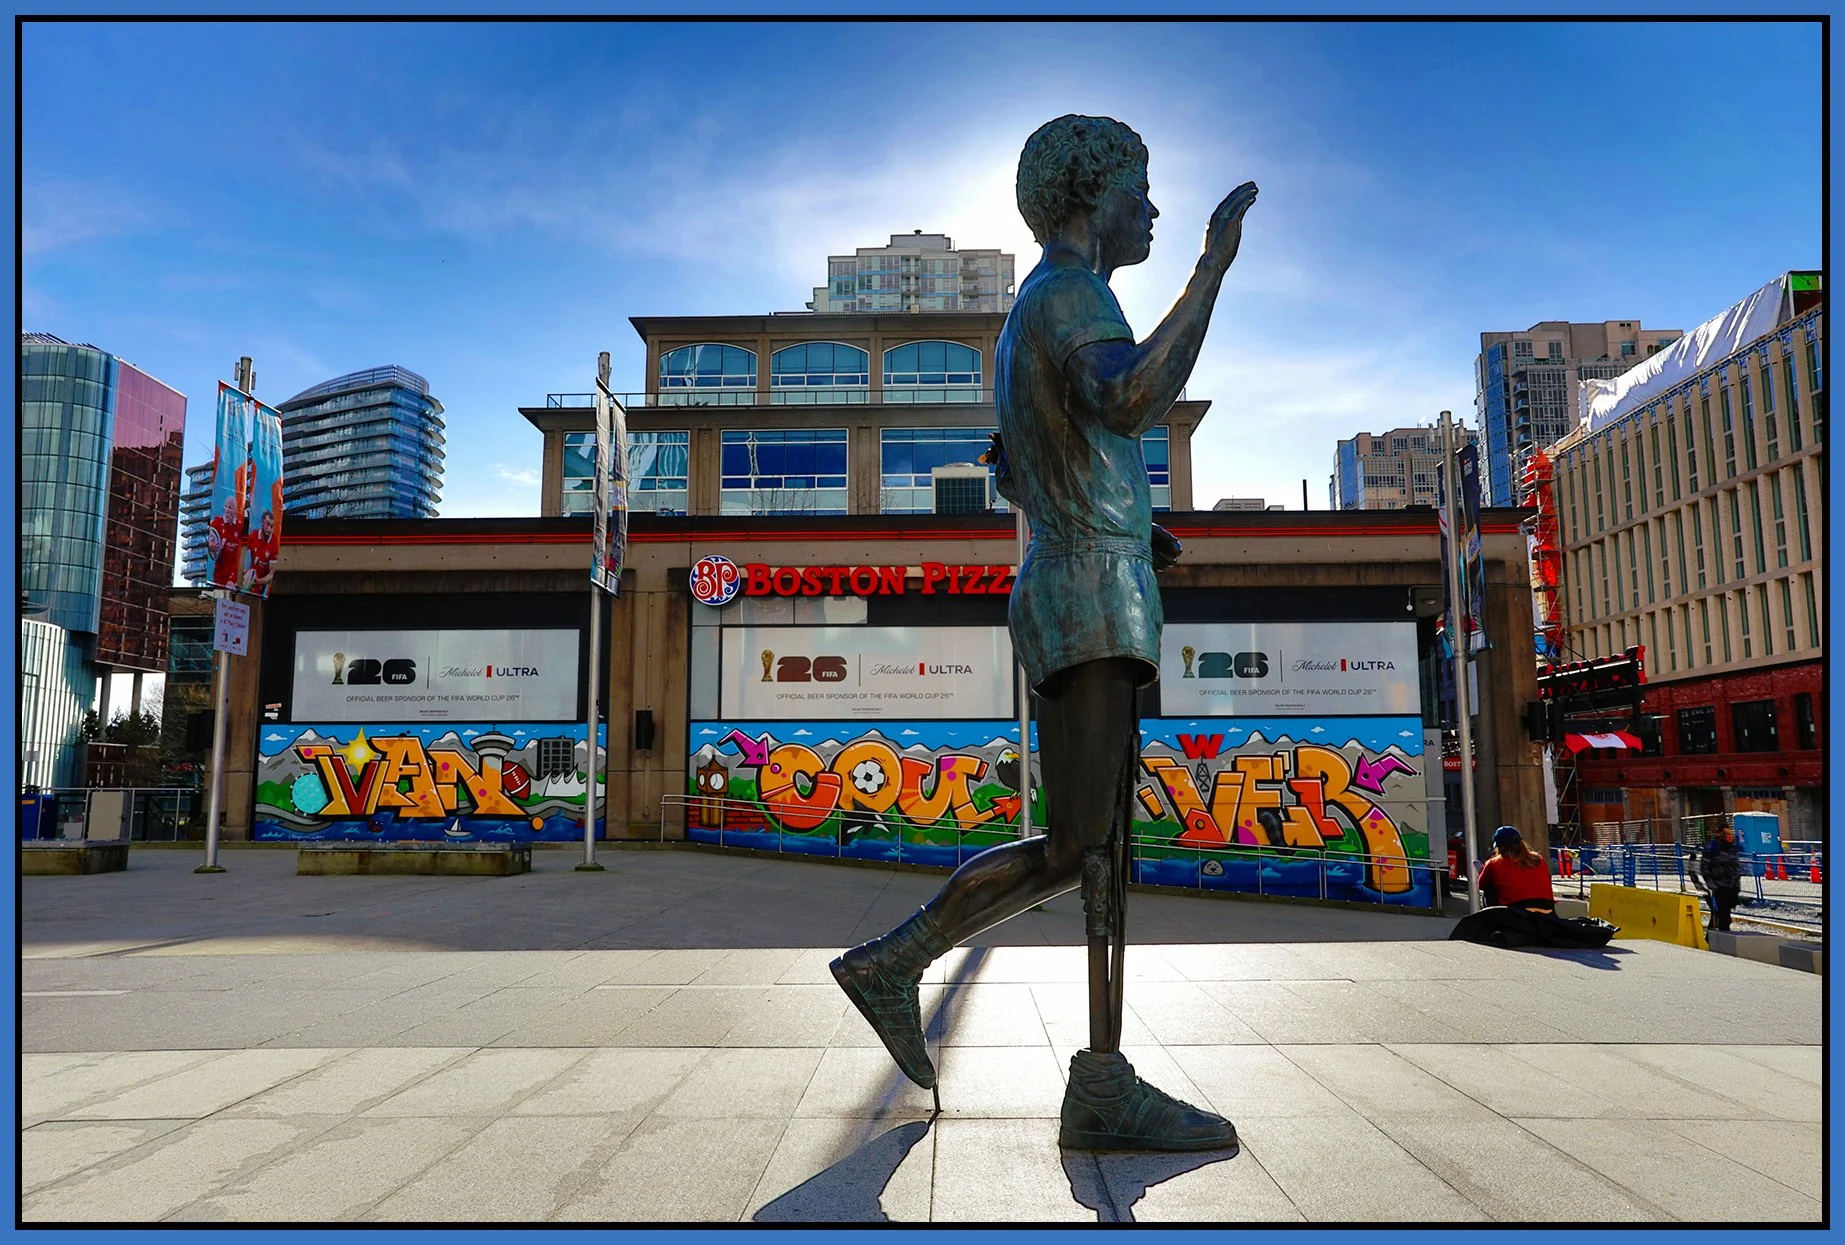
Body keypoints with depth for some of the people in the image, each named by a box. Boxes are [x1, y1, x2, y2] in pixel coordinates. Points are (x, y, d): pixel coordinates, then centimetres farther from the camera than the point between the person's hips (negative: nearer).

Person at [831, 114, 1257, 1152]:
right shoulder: (1069, 292, -6)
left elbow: (1014, 477, 30)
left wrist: (1130, 528, 23)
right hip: (1094, 593, -10)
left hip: (1074, 593, 10)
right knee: (1074, 846, -9)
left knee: (1106, 844, 7)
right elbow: (1134, 404, -28)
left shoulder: (1036, 315, 25)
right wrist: (1214, 266, -20)